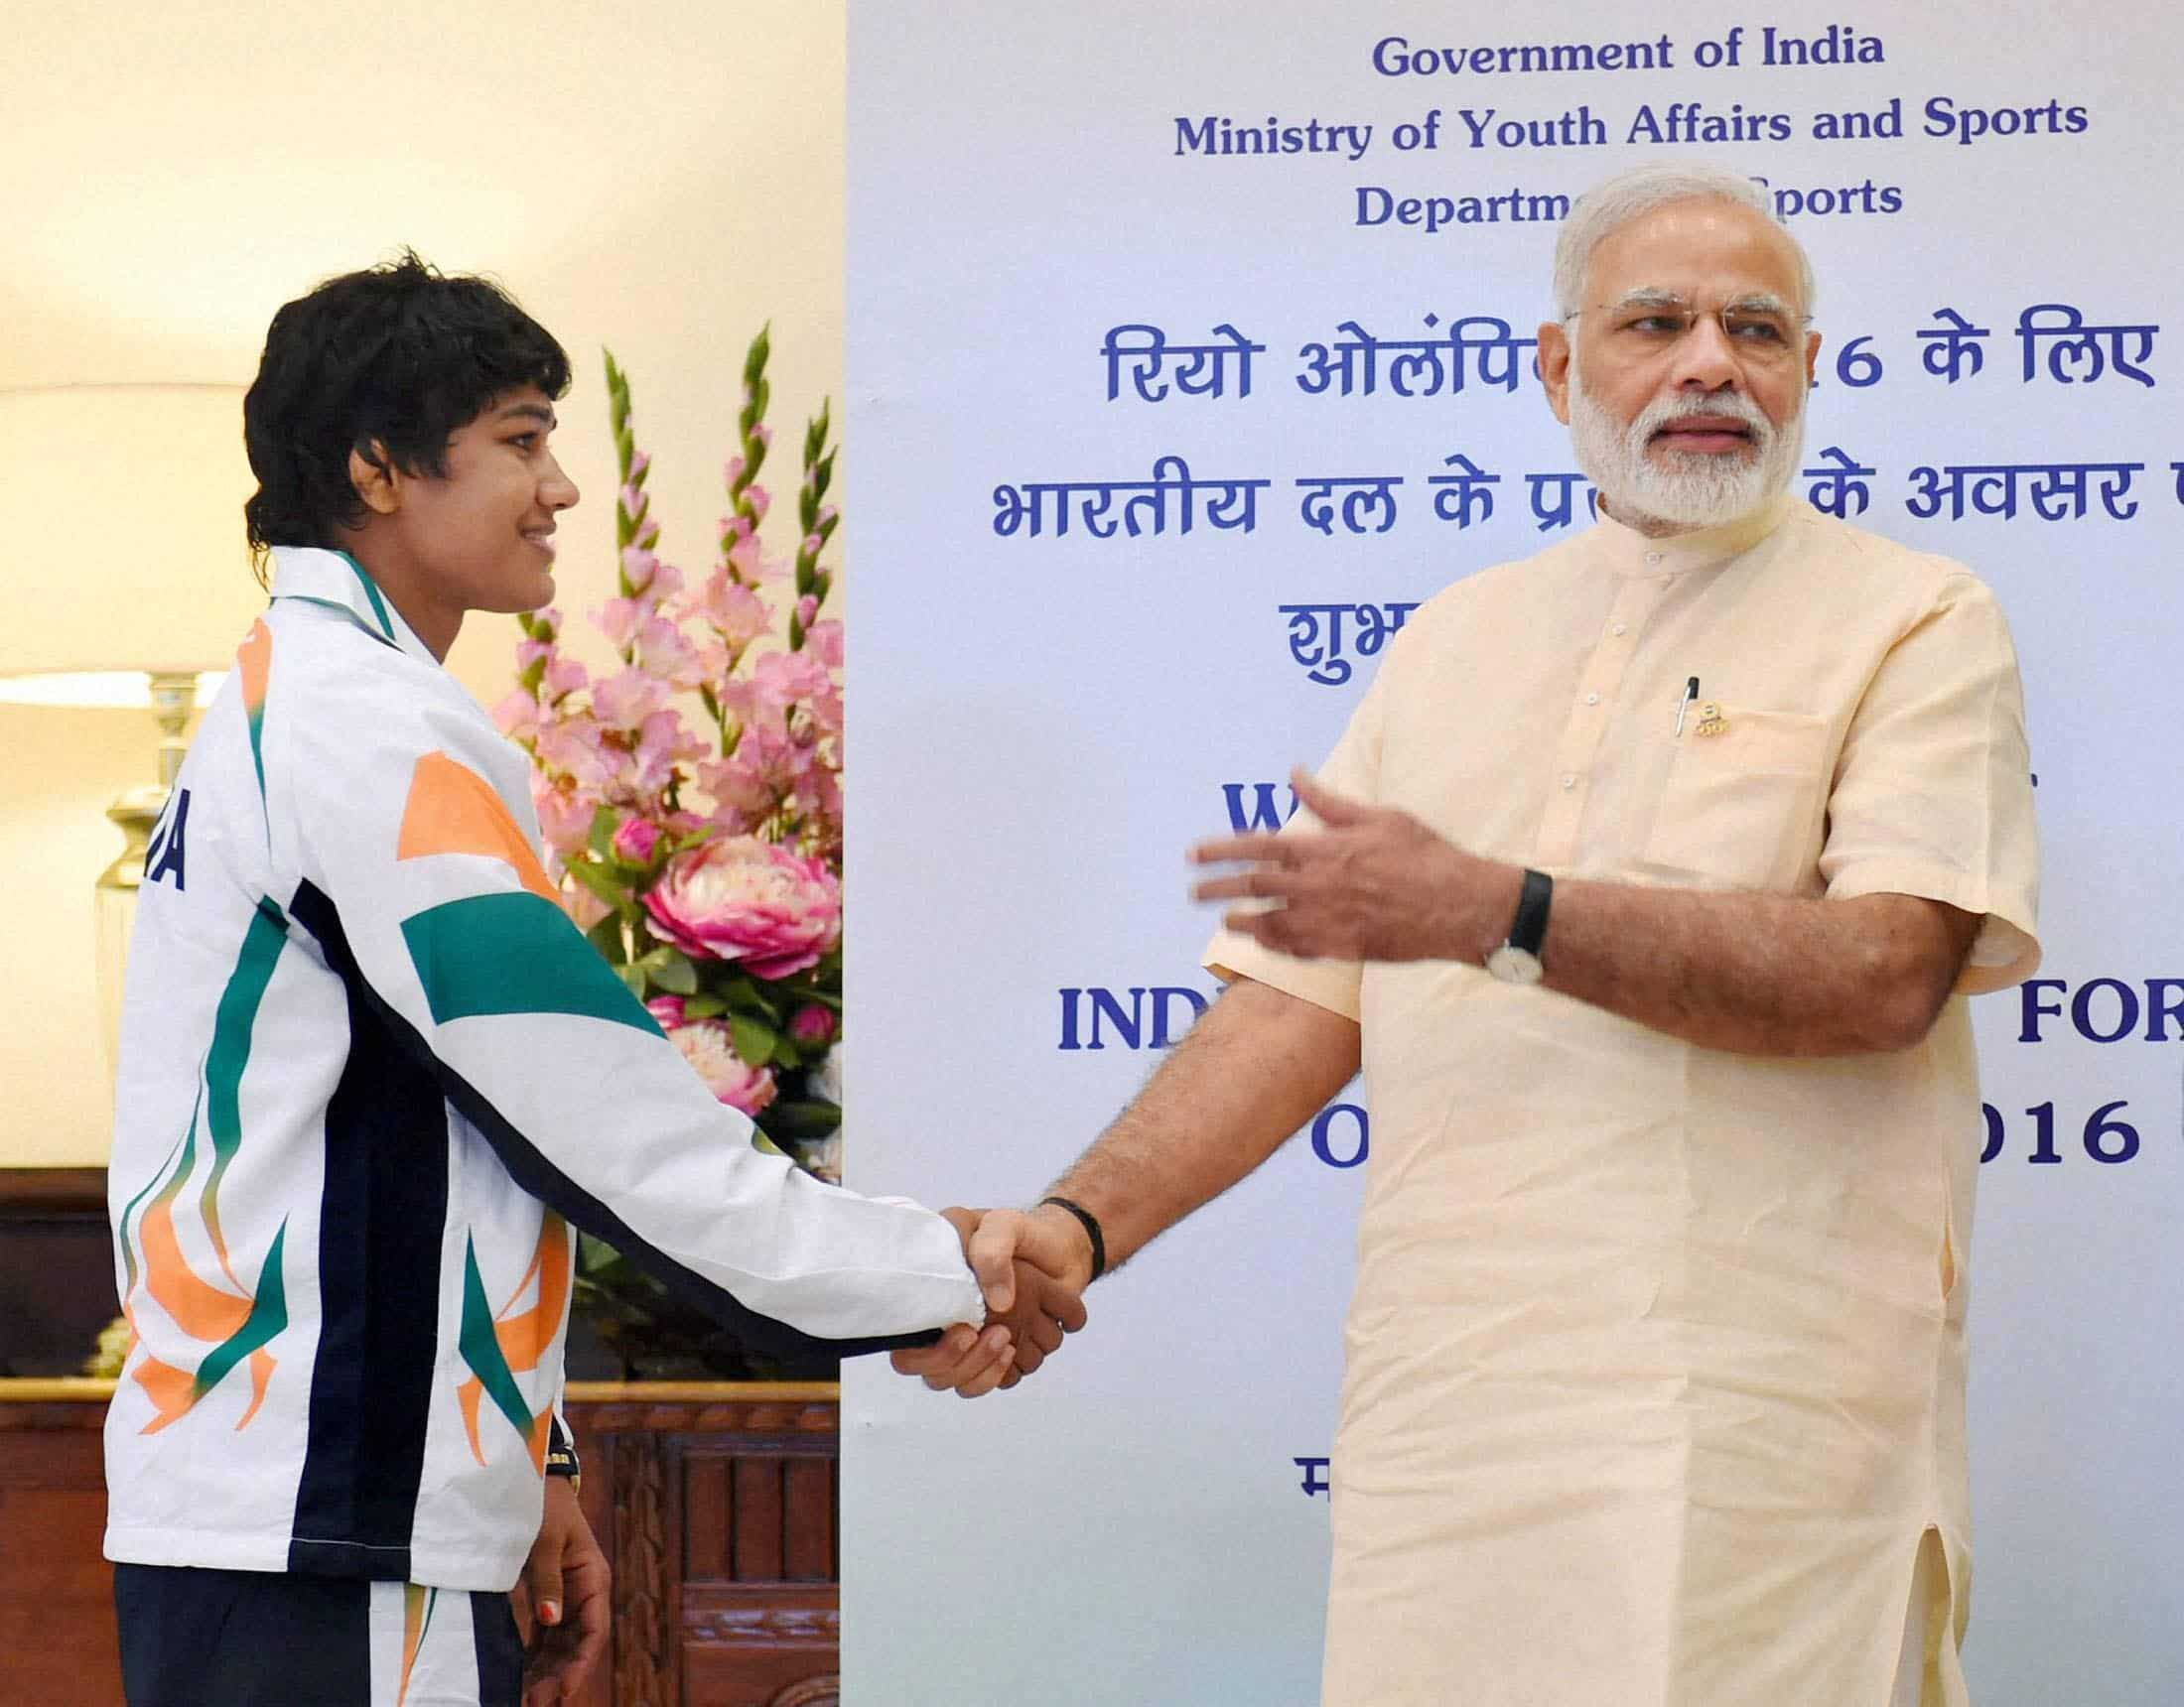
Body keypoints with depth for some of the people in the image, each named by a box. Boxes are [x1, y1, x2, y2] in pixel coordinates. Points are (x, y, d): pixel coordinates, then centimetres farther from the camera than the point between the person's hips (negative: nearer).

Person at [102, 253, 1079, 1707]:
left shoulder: (284, 710, 18)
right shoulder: (368, 729, -14)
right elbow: (608, 1114, -16)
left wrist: (523, 1469, 16)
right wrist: (938, 1274, -7)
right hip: (324, 1539, -10)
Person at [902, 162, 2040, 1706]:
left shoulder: (1914, 621, 1)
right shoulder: (1459, 637, 18)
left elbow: (1888, 970, -14)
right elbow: (1303, 992, 16)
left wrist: (1491, 912, -19)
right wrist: (1082, 1222, 1)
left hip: (1755, 1430, -4)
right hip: (1447, 1408, 4)